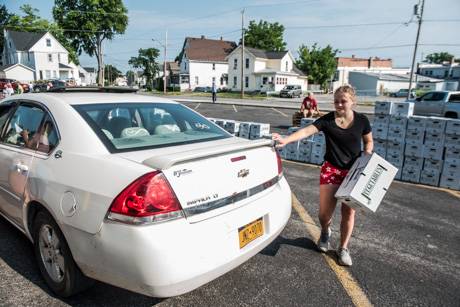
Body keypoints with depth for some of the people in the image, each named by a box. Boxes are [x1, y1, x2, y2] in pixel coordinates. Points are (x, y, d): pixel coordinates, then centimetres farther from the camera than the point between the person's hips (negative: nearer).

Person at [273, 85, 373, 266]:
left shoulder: (361, 121, -2)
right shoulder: (327, 120, -7)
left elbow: (369, 142, 11)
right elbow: (307, 131, -20)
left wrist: (366, 157, -9)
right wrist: (286, 139, -34)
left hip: (353, 172, 1)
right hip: (331, 170, -1)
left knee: (349, 212, 4)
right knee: (325, 212, -2)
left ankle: (343, 249, 26)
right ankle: (325, 232, 35)